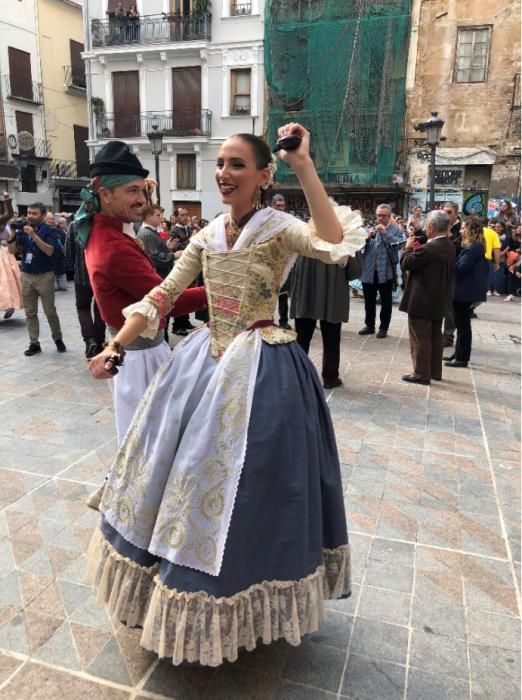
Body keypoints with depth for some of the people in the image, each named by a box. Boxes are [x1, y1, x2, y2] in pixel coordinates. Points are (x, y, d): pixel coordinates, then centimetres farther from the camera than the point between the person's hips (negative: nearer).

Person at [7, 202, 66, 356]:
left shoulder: (50, 230, -5)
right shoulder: (22, 230, 7)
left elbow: (49, 251, -19)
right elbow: (11, 250, 3)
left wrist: (33, 234, -24)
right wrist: (13, 233, -11)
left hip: (45, 276, -4)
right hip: (26, 276, 4)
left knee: (50, 311, 1)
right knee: (30, 313, 7)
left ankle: (58, 339, 18)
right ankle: (34, 343, 13)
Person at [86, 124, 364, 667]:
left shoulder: (279, 228, -11)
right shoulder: (207, 235, 7)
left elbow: (337, 248, -31)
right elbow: (163, 295, 9)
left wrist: (304, 167, -30)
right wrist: (115, 346, 5)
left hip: (260, 368, -6)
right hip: (205, 359, 7)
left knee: (239, 478, 3)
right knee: (188, 469, 16)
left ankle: (242, 599, 30)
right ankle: (182, 576, 42)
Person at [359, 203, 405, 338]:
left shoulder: (395, 230, 0)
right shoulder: (369, 229, 12)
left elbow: (398, 245, -17)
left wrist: (386, 233, -21)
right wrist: (367, 237, -16)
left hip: (386, 272, -4)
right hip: (369, 271, 4)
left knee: (386, 302, 6)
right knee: (369, 301, 12)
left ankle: (383, 327, 15)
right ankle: (369, 326, 24)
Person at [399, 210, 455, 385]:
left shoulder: (429, 248, -23)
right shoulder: (449, 246, 6)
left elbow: (406, 264, -16)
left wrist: (408, 247, -2)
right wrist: (417, 250, 6)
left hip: (422, 301, -9)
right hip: (438, 300, 9)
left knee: (420, 339, 0)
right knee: (435, 337, 16)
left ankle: (422, 374, 5)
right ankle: (435, 372, 24)